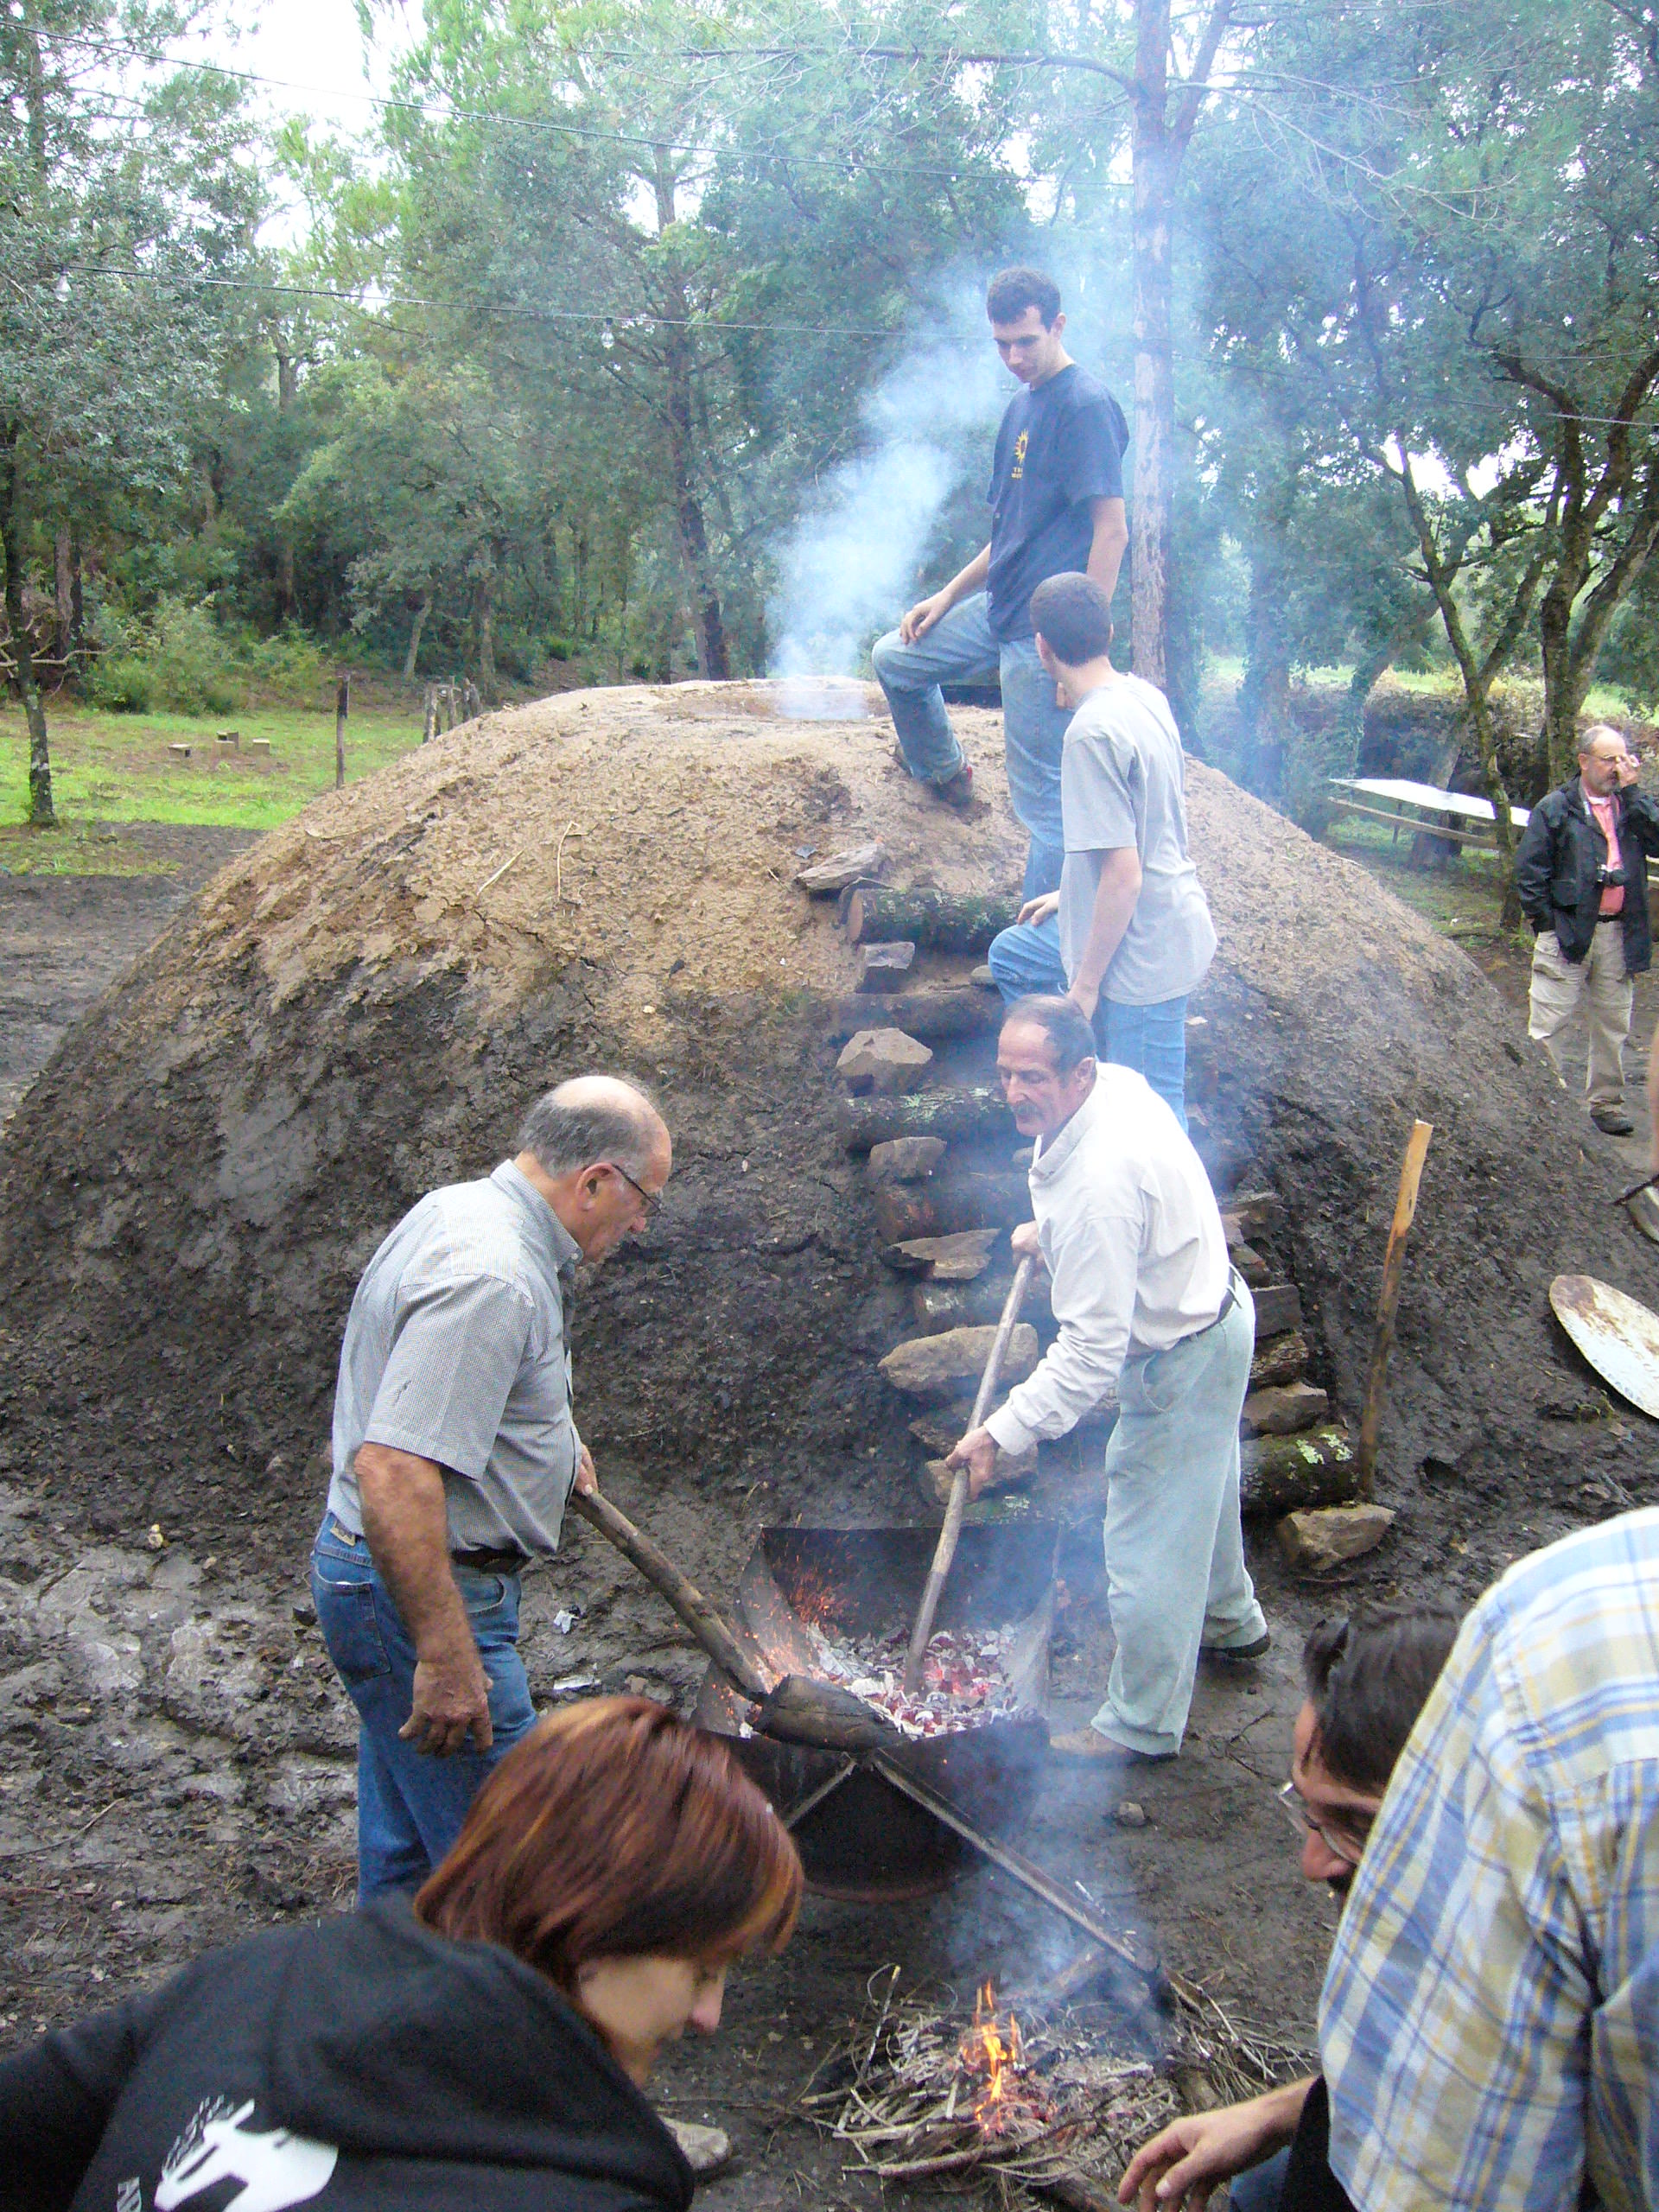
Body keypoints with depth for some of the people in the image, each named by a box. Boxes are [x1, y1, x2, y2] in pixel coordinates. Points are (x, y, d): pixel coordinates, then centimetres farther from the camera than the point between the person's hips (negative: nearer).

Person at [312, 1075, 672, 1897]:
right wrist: (445, 1657, -31)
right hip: (421, 1592, -11)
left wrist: (546, 1440, 28)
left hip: (393, 1579, 11)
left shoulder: (458, 1208, 7)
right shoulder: (493, 1279, -27)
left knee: (407, 1849, 24)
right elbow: (394, 1474, -34)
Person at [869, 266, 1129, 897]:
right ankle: (943, 773, 39)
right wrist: (948, 595, 17)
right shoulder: (1023, 406, 16)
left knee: (1042, 797, -5)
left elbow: (1111, 530, -19)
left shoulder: (1086, 405, -12)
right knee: (895, 658, 19)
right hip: (999, 607, 9)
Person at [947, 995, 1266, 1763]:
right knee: (1200, 1487, 32)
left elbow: (1093, 1347, -34)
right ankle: (1228, 1620, 57)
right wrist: (1050, 1230, 17)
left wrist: (1004, 1432, -28)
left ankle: (1142, 1723, 25)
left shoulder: (1097, 1185, -38)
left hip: (1181, 1359, -10)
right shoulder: (1117, 1084, -9)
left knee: (1148, 1542, 6)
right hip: (1211, 1306, 10)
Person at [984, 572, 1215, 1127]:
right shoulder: (1144, 696, 3)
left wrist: (1086, 984, -16)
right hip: (1165, 918, 10)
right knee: (1010, 953, 26)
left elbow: (1123, 875, -26)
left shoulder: (1092, 732, -25)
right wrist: (1069, 895, 24)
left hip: (1142, 951, -10)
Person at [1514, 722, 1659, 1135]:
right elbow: (1529, 870, -2)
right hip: (1569, 931, -4)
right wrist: (1546, 923, -7)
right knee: (1546, 1025, -6)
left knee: (1612, 1025, 13)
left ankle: (1606, 1104, 25)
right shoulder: (1555, 808, 0)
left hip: (1618, 934, 4)